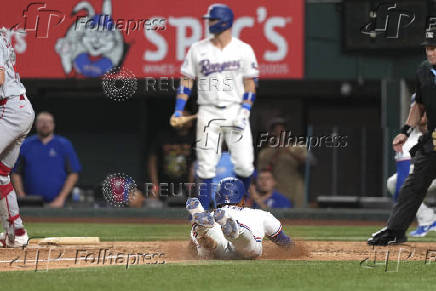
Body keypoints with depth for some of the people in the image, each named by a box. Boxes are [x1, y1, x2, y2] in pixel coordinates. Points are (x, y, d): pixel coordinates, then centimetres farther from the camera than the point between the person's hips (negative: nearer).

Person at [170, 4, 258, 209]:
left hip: (235, 112, -1)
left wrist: (244, 113, -8)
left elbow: (250, 84, 3)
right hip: (208, 113, 1)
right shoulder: (198, 50, 7)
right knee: (206, 167, -4)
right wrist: (178, 111, -1)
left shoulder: (243, 50, 3)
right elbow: (186, 80, 8)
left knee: (244, 166, -9)